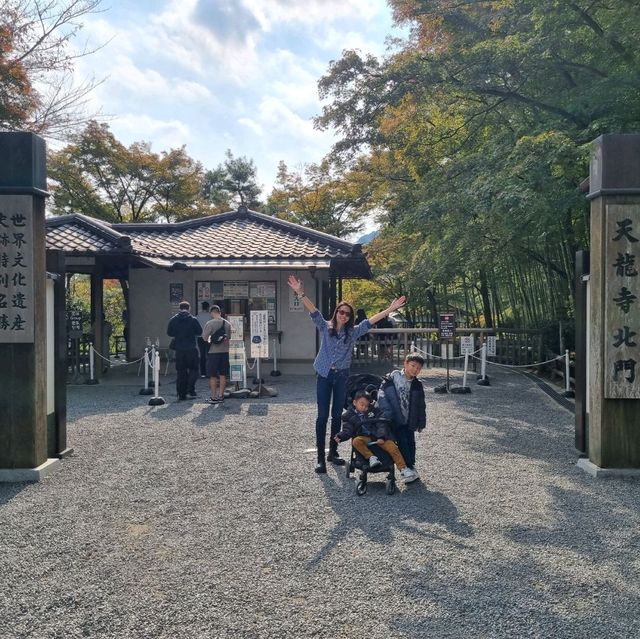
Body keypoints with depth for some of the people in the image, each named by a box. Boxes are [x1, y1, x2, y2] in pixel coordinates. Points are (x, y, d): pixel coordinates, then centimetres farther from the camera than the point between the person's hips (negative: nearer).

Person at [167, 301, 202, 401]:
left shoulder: (173, 320, 1)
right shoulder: (193, 320, -6)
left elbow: (169, 333, 9)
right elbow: (200, 332, 1)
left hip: (179, 349, 3)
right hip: (191, 349, -2)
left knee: (181, 371, 8)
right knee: (193, 369, 10)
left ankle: (181, 395, 9)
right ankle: (190, 389, -5)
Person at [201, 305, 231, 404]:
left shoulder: (210, 323, -12)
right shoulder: (227, 324, 3)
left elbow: (204, 338, -12)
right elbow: (229, 338, 10)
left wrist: (209, 342, 6)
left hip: (213, 352, -4)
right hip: (225, 351, 4)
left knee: (213, 376, 3)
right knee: (223, 375, 11)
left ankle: (214, 397, 5)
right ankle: (221, 396, 16)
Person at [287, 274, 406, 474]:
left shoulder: (353, 332, 4)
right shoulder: (325, 327, 1)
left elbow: (370, 321, -2)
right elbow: (313, 311, -10)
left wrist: (390, 309, -9)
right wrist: (300, 293, -23)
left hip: (341, 377, 2)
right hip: (324, 376, -2)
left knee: (337, 415, 10)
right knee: (322, 415, -3)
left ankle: (333, 452, 24)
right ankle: (320, 457, 1)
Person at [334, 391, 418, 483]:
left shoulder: (374, 410, 6)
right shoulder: (348, 415, 4)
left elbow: (381, 424, 0)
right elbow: (347, 430, 0)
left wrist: (382, 437, -16)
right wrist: (340, 436, -22)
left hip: (379, 437, 1)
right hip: (363, 437, -1)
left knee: (393, 447, -20)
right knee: (356, 441, -35)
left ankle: (403, 469, -16)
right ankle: (371, 457, -28)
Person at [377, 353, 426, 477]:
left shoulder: (417, 385, 5)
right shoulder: (392, 378, -9)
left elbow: (421, 405, 12)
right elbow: (382, 394, -14)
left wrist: (421, 423, 12)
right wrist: (387, 413, -21)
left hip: (409, 421, 5)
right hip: (395, 420, -5)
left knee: (410, 443, 12)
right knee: (402, 442, -8)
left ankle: (411, 466, 28)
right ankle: (409, 468, 2)